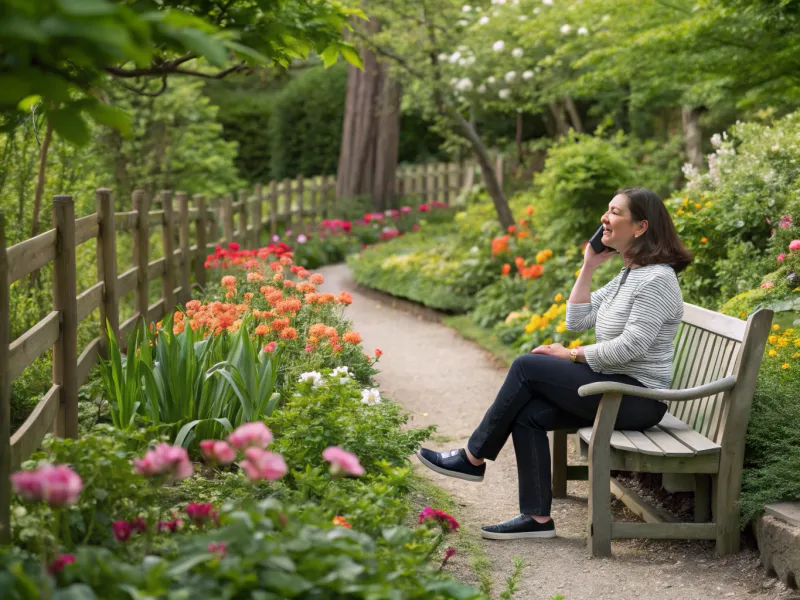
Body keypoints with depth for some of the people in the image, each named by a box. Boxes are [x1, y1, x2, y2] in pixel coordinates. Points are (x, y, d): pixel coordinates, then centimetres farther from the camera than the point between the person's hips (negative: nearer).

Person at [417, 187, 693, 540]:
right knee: (527, 414, -11)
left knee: (527, 367, -16)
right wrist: (589, 267, 6)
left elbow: (630, 346, -22)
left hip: (638, 397, -9)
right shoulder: (628, 276, 16)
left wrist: (571, 355, -12)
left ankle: (473, 458, -3)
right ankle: (537, 517, -8)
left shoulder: (657, 279, -15)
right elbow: (577, 321, 13)